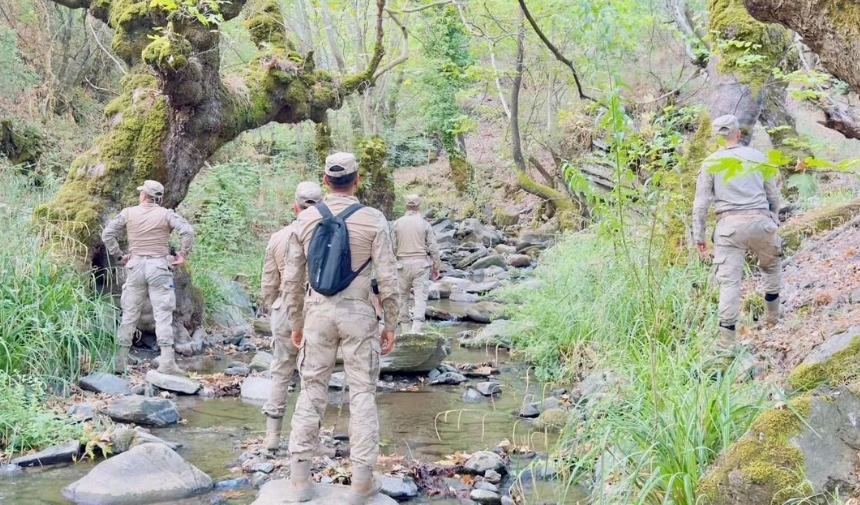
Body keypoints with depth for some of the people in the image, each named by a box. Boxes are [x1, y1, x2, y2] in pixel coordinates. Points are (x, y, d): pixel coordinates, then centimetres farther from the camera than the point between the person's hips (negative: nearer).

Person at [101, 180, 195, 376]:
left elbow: (107, 234, 2)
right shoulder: (166, 214, -3)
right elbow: (187, 231, -15)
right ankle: (167, 362, -6)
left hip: (135, 265, 2)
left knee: (129, 314, 9)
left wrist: (119, 255, 8)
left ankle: (120, 361, 12)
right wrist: (183, 255, -5)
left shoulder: (128, 213, 4)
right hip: (159, 266, -2)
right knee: (163, 314, -1)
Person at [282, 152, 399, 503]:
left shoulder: (306, 219, 1)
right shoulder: (373, 220, -6)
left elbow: (291, 279, 4)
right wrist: (391, 325, 2)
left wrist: (296, 323, 14)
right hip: (358, 313, -2)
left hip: (318, 312, 2)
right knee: (362, 394, 5)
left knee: (311, 391, 10)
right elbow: (387, 279, -8)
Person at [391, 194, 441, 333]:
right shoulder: (424, 224, -3)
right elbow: (433, 248, -2)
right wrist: (436, 267, 8)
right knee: (420, 296, -3)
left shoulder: (397, 223, 0)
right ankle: (417, 327, -16)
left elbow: (393, 247, 2)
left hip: (403, 263, 1)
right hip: (421, 262, -1)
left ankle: (404, 328, 16)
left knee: (403, 296, 12)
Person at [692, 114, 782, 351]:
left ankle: (727, 339, -6)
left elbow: (701, 203, 1)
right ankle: (772, 317, 33)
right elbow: (774, 195, 14)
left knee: (729, 280, -3)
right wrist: (774, 220, 27)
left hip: (730, 224, -2)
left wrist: (699, 236, 5)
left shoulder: (711, 163, 4)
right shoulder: (758, 157, 9)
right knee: (771, 265, 27)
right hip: (761, 220, 2)